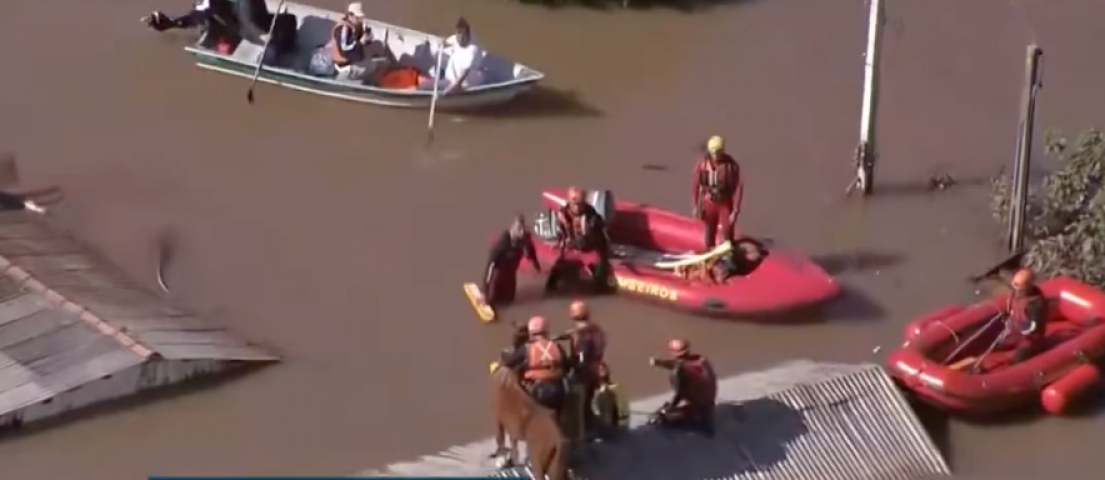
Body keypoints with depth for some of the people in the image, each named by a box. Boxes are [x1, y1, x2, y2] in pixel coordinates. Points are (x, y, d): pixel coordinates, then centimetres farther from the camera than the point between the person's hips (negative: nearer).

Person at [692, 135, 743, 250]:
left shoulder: (731, 165, -14)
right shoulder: (702, 163, -8)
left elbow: (738, 187, -11)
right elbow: (697, 185, 0)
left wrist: (735, 210, -14)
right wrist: (697, 206, 0)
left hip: (726, 204, -2)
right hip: (709, 203, 2)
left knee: (727, 235, -8)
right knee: (709, 236, 12)